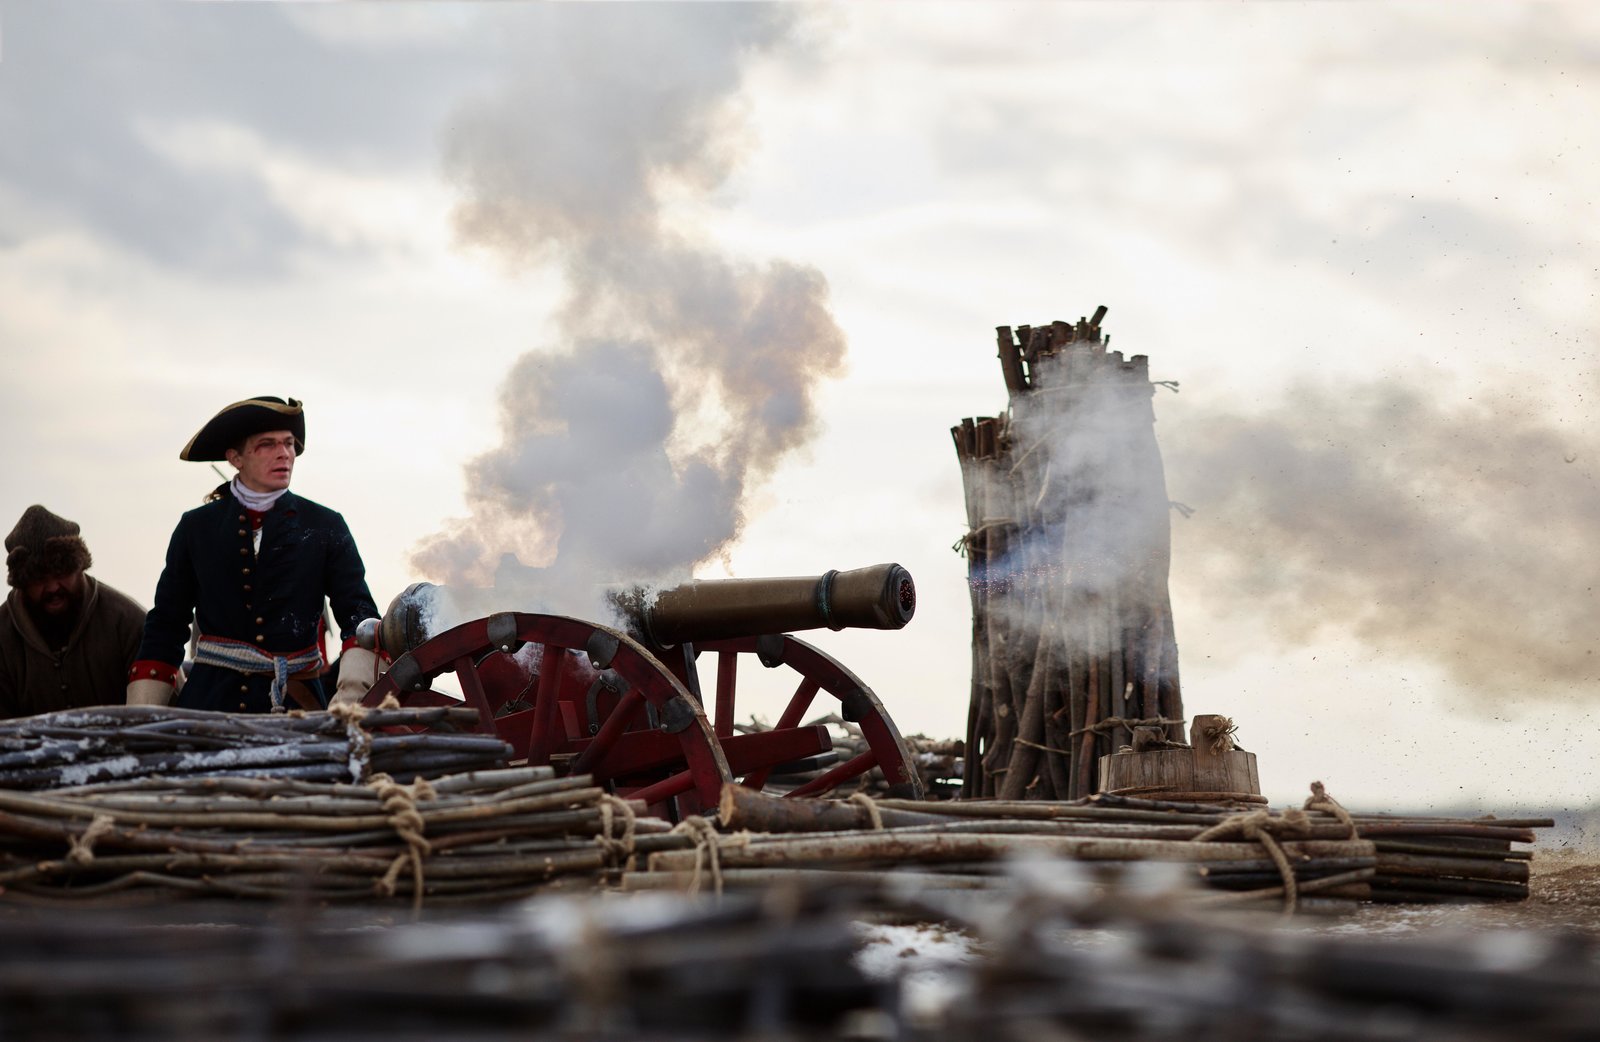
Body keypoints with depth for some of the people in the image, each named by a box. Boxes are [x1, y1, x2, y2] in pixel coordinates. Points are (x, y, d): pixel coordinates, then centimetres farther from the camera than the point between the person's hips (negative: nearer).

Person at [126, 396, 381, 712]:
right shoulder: (195, 528, 8)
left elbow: (359, 616, -1)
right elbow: (164, 627, 11)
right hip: (209, 704, 1)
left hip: (296, 708, -1)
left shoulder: (326, 528, 5)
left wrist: (350, 697, -19)